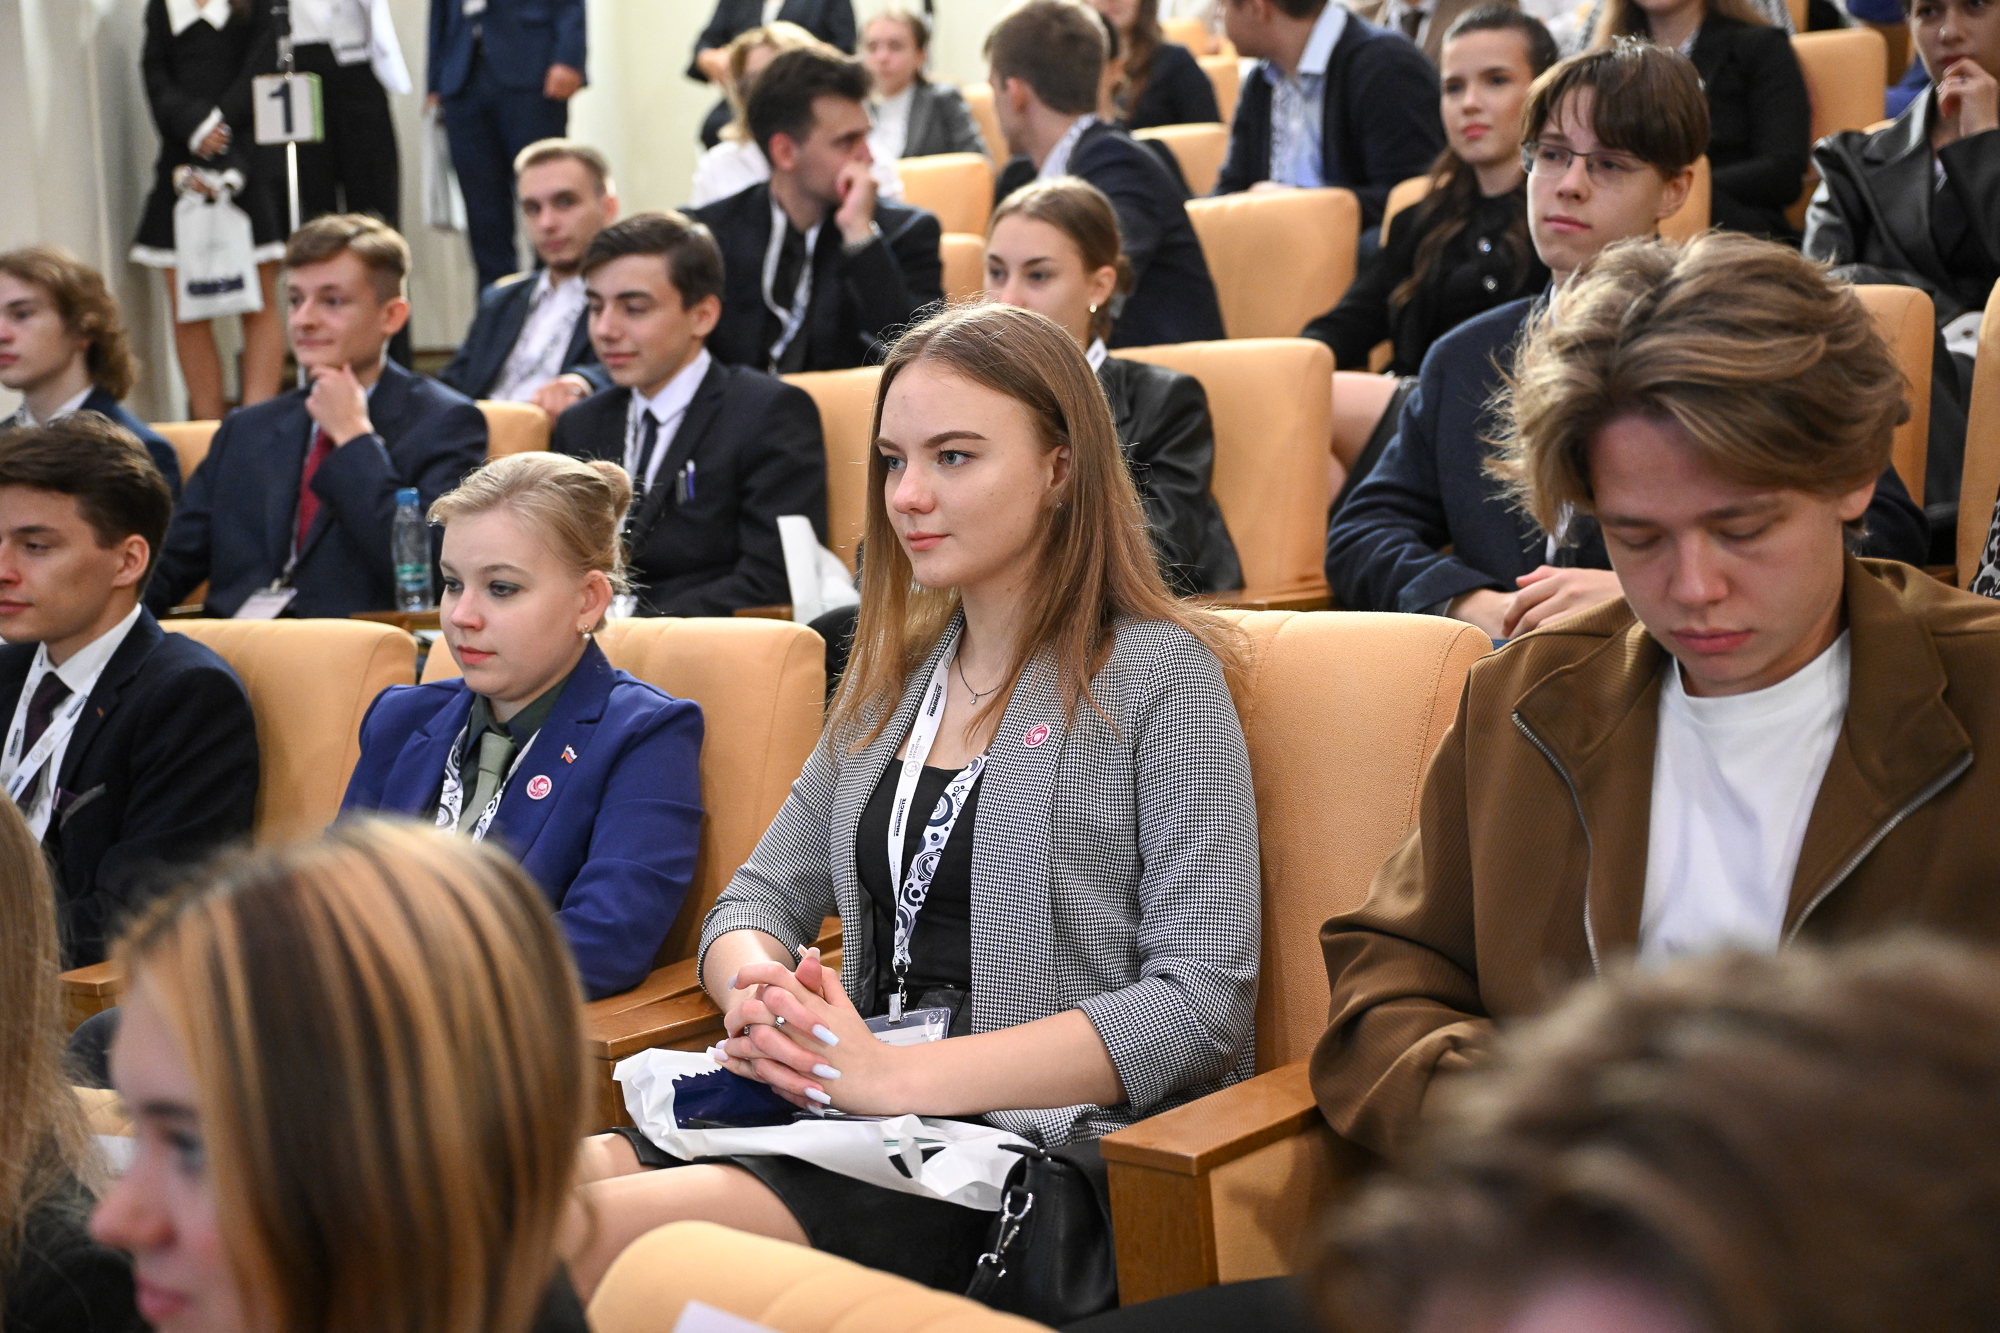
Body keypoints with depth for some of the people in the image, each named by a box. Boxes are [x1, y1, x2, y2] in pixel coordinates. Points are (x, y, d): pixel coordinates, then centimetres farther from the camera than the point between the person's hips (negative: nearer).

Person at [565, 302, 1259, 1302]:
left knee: (599, 1231, -30)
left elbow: (1202, 1005, -11)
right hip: (852, 1112, 6)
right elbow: (760, 898, 21)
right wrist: (757, 991, -6)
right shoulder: (894, 677, 19)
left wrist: (900, 1076, -19)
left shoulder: (1160, 679, -2)